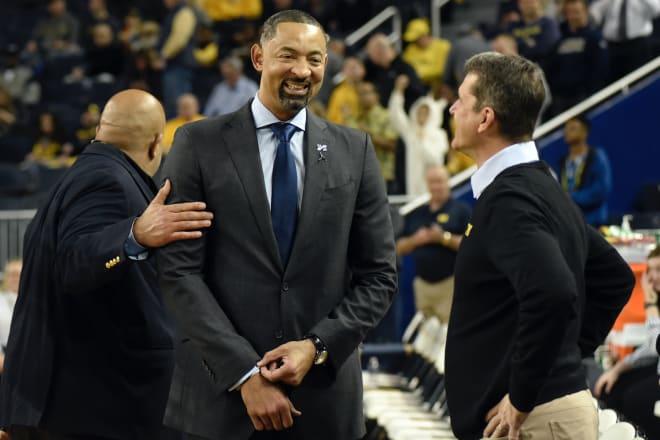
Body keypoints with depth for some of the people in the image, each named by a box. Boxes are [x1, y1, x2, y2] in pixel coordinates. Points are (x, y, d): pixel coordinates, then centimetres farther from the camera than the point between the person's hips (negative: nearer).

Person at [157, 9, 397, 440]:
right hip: (221, 393, -2)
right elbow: (179, 271, -6)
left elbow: (379, 275, 7)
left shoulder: (354, 150, 7)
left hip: (324, 398, 2)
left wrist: (317, 347, -8)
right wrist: (244, 372, -13)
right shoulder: (199, 144, 0)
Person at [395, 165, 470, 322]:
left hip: (450, 283, -5)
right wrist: (415, 240, -5)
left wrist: (444, 238, -16)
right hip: (422, 284, 5)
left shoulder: (461, 210, 3)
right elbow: (400, 248, 15)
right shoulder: (416, 213, 15)